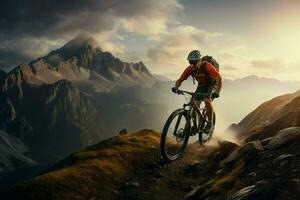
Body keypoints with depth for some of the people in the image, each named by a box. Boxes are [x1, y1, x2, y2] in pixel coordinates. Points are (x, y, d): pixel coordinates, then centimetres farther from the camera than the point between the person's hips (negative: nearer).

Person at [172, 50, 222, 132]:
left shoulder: (207, 66, -33)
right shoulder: (189, 69, -20)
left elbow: (219, 78, -40)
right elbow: (180, 80, -16)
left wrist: (217, 92, -53)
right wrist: (176, 87, -38)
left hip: (212, 84, -5)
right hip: (201, 85, 5)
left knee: (207, 101, -28)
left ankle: (210, 123, -11)